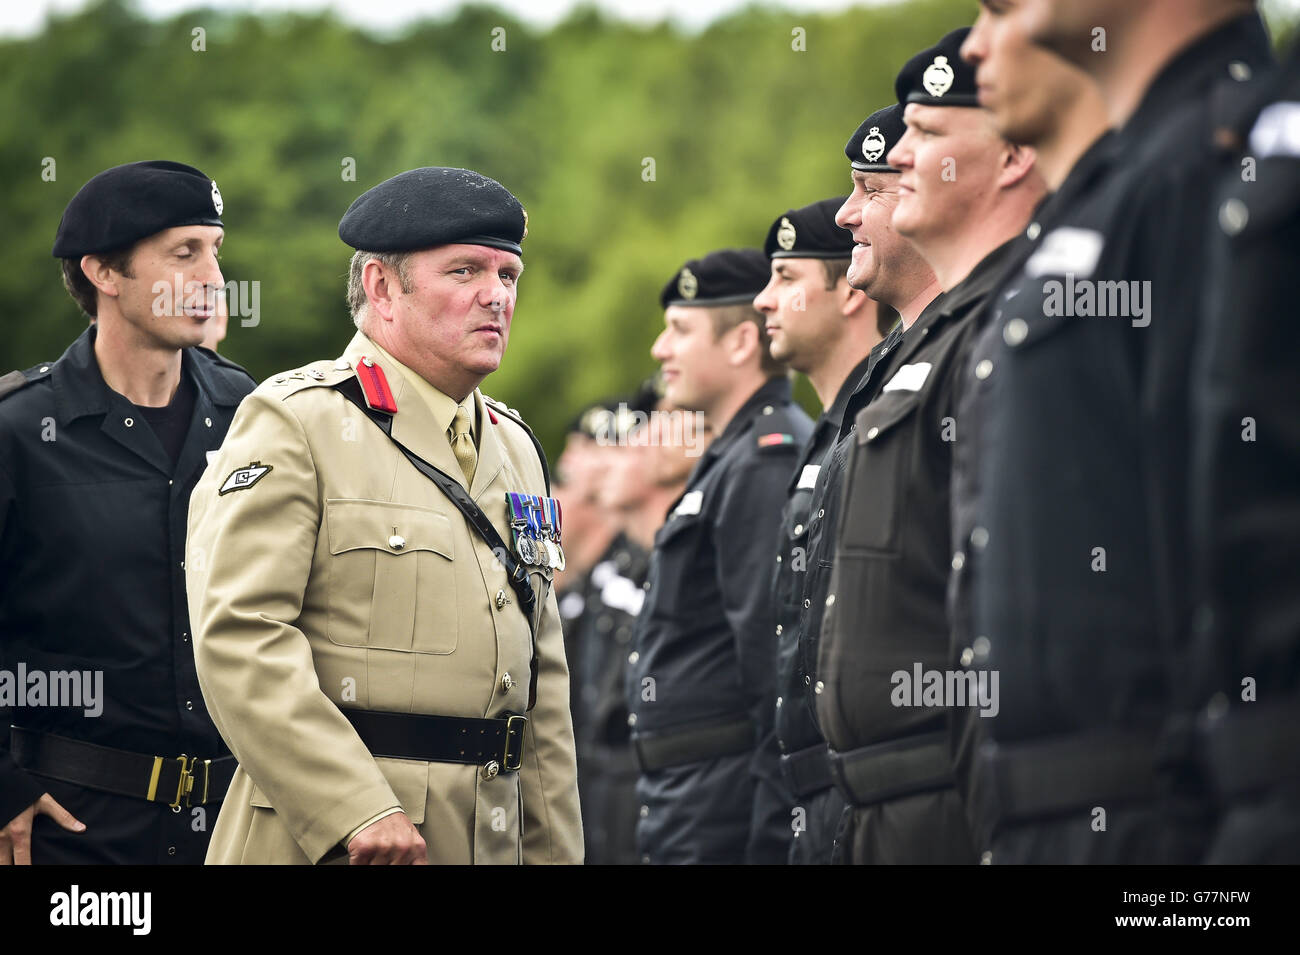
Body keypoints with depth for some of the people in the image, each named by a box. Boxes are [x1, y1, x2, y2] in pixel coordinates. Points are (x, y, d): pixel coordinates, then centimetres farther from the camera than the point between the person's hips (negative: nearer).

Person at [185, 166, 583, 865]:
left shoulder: (514, 447, 17)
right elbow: (239, 636, -18)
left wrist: (555, 854, 12)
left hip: (492, 836, 7)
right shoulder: (291, 422, -6)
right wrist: (357, 809, -24)